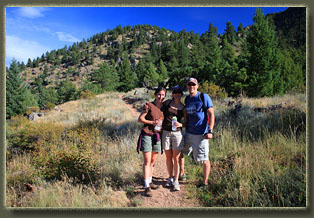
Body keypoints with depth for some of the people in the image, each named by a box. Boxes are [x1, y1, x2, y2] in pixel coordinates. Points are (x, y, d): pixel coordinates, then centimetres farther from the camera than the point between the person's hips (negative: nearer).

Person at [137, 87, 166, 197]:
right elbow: (140, 119, -7)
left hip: (157, 135, 6)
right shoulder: (149, 105, -8)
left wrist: (161, 124, 0)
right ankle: (146, 187, -2)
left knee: (153, 161, 15)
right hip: (146, 135, -6)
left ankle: (150, 181, 30)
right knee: (147, 161, -6)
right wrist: (152, 122, -15)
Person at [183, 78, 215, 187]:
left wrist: (210, 131, -17)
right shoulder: (187, 99, 10)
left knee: (204, 159, 1)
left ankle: (205, 182, 17)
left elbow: (211, 114, -11)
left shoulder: (204, 97, -8)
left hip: (201, 134, -7)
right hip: (188, 133, 7)